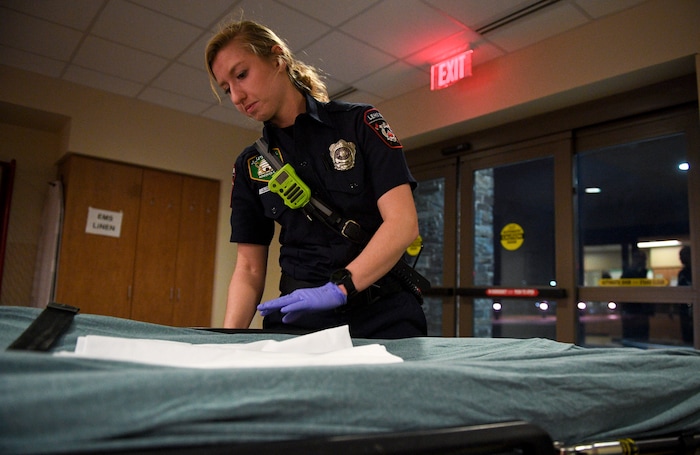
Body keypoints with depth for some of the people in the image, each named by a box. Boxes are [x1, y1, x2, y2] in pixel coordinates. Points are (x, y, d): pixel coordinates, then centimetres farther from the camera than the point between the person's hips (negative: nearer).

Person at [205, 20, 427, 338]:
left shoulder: (360, 123, -2)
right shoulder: (249, 166, 9)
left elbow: (403, 223, -12)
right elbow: (249, 268, 8)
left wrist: (338, 288, -24)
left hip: (382, 316, -2)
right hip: (300, 322, 3)